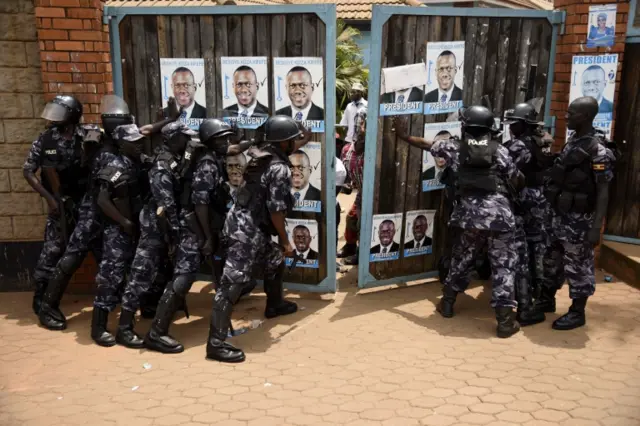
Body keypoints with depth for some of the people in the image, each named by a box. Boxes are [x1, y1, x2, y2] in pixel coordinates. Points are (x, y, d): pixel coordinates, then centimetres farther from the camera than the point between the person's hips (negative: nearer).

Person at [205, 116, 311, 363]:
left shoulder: (261, 154, 8)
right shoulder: (280, 169, -17)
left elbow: (285, 150, 34)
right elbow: (276, 210, -19)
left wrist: (303, 140, 37)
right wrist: (285, 241, -9)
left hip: (245, 223, 10)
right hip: (248, 229, -10)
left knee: (275, 262, 28)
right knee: (234, 282, -10)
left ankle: (274, 305, 50)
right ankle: (216, 343, -9)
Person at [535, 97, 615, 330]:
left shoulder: (598, 150, -17)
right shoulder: (572, 142, 8)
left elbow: (603, 192, -17)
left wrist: (596, 228, -20)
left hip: (579, 219, -8)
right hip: (560, 214, 8)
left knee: (578, 264, 4)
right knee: (553, 258, 17)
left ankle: (577, 312, 17)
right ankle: (547, 300, 33)